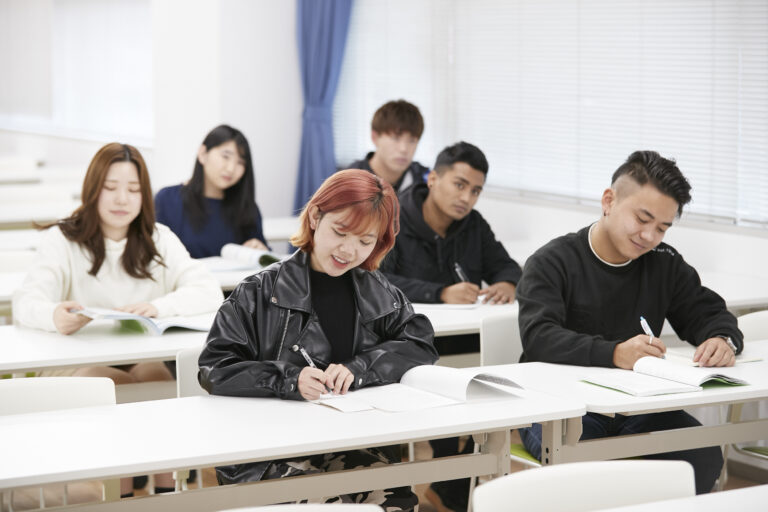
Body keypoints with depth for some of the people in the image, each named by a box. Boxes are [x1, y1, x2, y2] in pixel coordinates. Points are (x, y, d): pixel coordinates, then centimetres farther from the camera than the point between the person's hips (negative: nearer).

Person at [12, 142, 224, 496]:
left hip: (151, 360, 2)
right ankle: (122, 497, -20)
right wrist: (54, 316, -40)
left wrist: (158, 307, -24)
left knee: (159, 376, -31)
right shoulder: (62, 240, 2)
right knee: (113, 384, -33)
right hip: (85, 367, -2)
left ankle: (168, 492, -22)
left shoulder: (159, 240, 11)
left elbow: (210, 293, -3)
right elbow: (25, 303, -15)